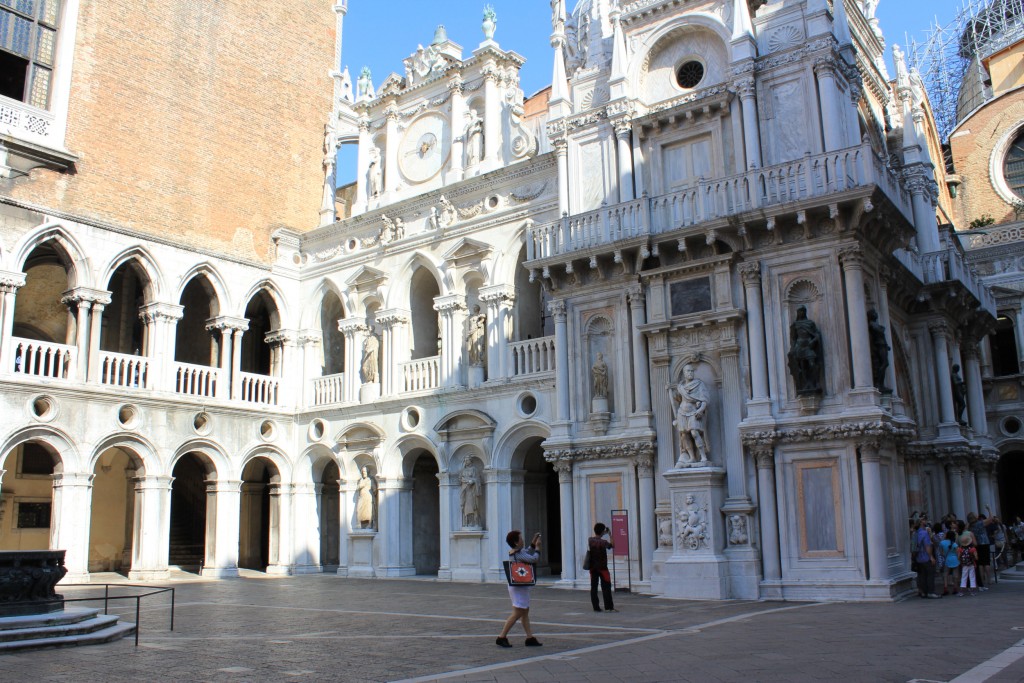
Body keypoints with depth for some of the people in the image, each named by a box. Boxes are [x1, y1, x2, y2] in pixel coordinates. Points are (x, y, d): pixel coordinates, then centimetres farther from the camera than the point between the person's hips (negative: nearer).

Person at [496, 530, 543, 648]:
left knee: (525, 612, 11)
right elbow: (534, 559, -23)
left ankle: (530, 638, 14)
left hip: (518, 586, 10)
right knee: (517, 614, -6)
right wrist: (537, 547, -10)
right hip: (519, 587, -10)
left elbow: (527, 553, 24)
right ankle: (501, 637, -2)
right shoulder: (519, 554, -21)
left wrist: (533, 543, 13)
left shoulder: (513, 553, 9)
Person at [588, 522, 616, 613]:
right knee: (606, 587, 0)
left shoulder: (590, 540, -1)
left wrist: (604, 533, 25)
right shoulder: (604, 542, -14)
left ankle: (596, 607, 7)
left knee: (593, 587, 6)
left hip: (593, 567, 4)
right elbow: (612, 546, 2)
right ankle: (609, 607, -2)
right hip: (602, 567, -4)